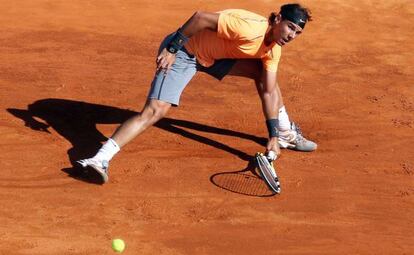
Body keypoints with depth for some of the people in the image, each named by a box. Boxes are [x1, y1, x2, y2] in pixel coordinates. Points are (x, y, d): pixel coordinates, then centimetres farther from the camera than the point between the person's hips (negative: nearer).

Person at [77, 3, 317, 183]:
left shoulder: (273, 50, -3)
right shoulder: (248, 27, -31)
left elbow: (269, 92, 1)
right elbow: (201, 17, -28)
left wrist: (273, 136, -3)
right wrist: (171, 49, -26)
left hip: (214, 55, 8)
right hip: (184, 49, -8)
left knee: (263, 72, 6)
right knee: (155, 110, -22)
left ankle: (286, 134, 23)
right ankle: (100, 160, -26)